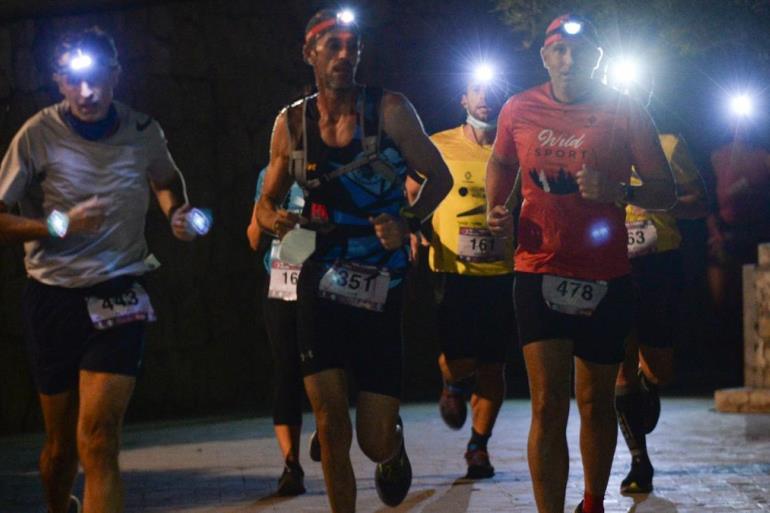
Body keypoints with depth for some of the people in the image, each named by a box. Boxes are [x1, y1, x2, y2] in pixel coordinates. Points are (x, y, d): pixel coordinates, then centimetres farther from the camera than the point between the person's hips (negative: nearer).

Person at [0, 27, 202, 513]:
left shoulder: (143, 132, 0)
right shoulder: (39, 135, -9)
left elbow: (167, 179, 24)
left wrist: (176, 213, 3)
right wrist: (60, 225, -21)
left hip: (119, 295, 0)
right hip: (54, 297, 0)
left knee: (97, 441, -15)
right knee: (61, 443, 11)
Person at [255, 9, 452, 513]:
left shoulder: (389, 110, -4)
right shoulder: (291, 123, 4)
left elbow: (439, 176, 2)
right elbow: (268, 200, 14)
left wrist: (408, 221, -15)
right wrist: (275, 219, -9)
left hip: (380, 287, -2)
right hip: (321, 284, 2)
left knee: (376, 442, -1)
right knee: (331, 427, -6)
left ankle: (394, 444, 37)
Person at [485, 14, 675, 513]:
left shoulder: (625, 113, -5)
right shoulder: (519, 111, 1)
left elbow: (666, 191, -4)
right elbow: (501, 163, 21)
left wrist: (617, 191, -23)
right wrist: (496, 209, 2)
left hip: (606, 279, 0)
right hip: (539, 272, 0)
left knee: (597, 401, 14)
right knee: (549, 404, -12)